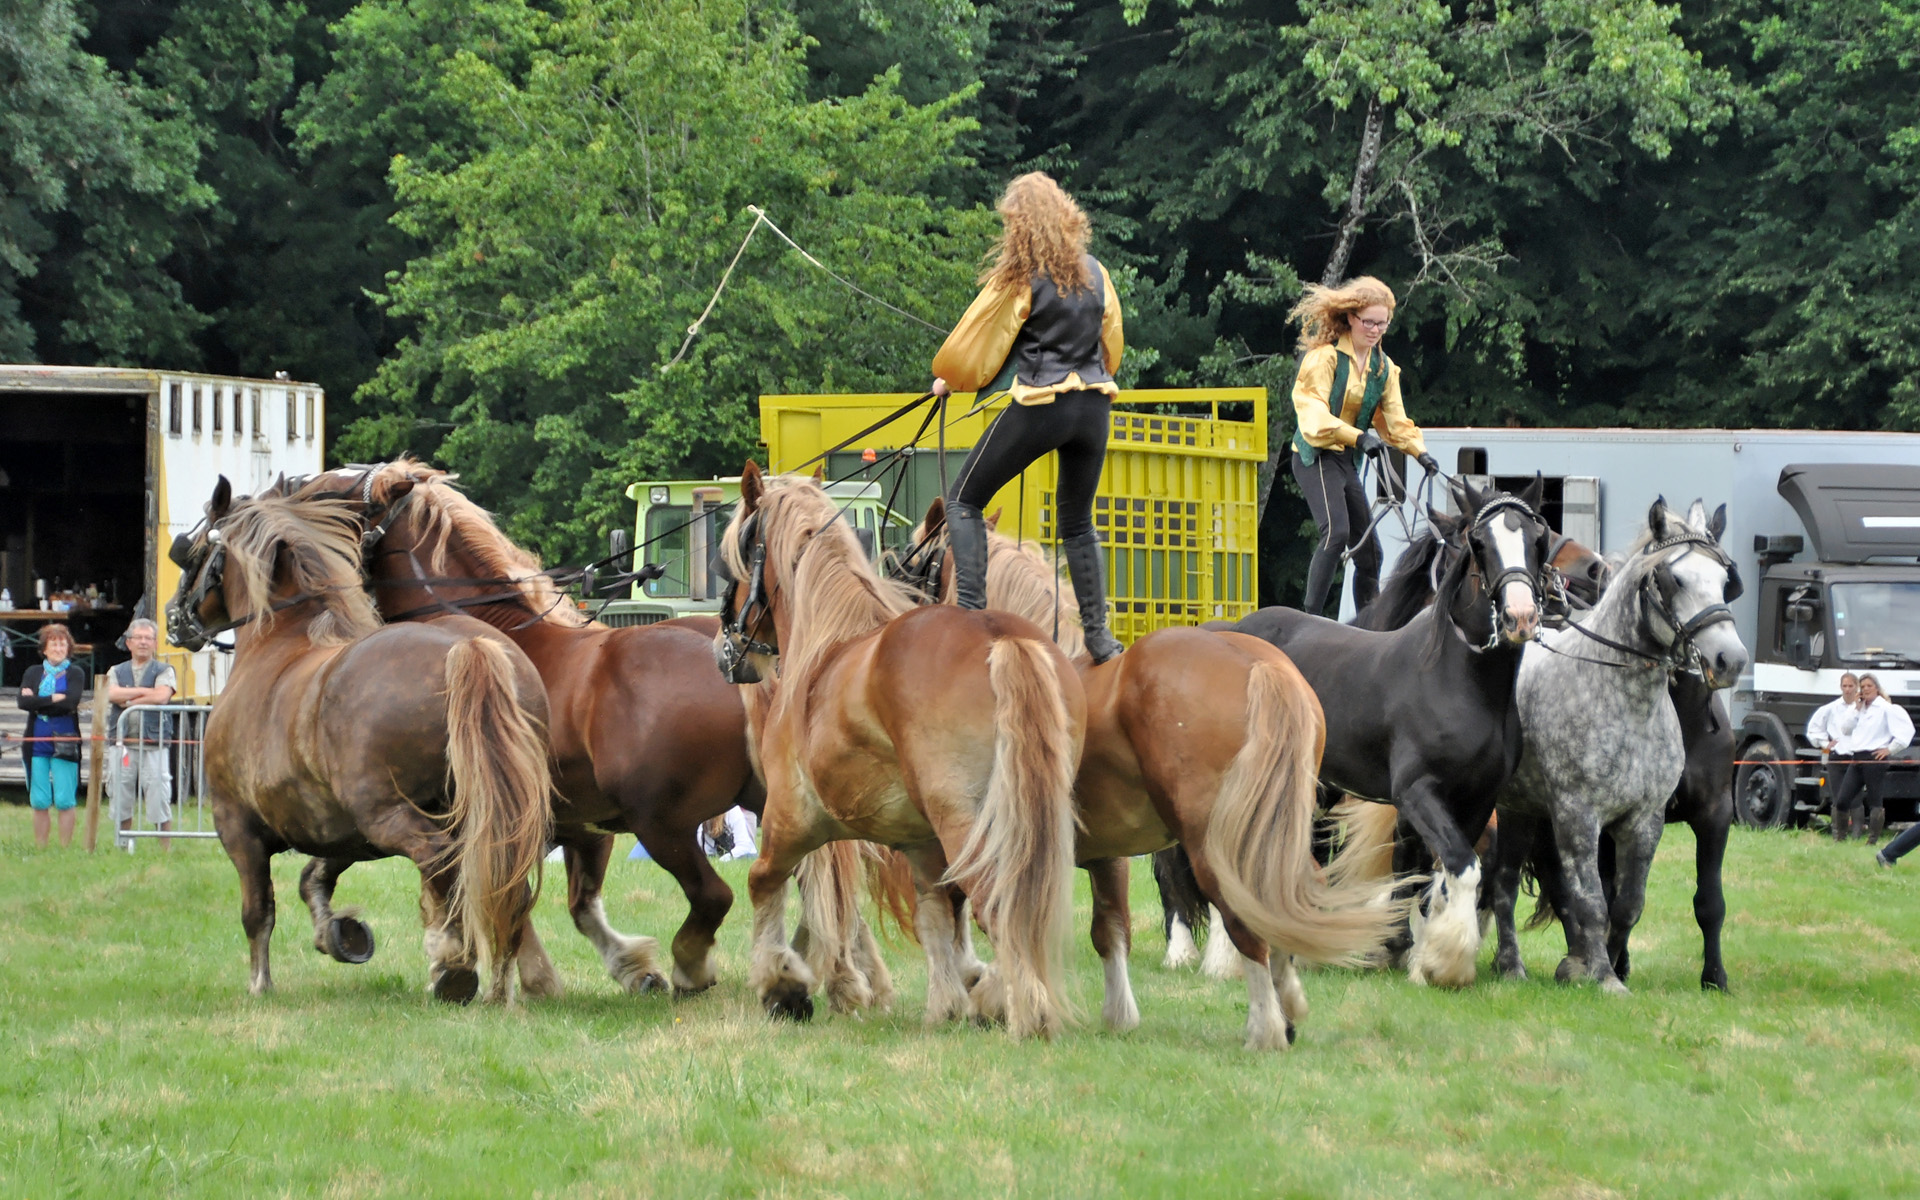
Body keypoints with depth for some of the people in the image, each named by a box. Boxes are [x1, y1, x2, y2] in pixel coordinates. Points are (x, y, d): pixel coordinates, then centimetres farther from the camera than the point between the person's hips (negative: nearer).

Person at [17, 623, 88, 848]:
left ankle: (66, 848, 1)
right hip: (37, 743, 3)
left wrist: (37, 702, -7)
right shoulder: (34, 673, 13)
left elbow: (71, 702, -12)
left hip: (64, 743, -3)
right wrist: (56, 699, -10)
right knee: (39, 802, 3)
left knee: (64, 801, -4)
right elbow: (22, 701, -4)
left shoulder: (75, 673, 4)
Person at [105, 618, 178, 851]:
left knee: (160, 801, -6)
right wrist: (146, 692, -6)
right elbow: (113, 694, -5)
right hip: (124, 743, 3)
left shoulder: (164, 671, 8)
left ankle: (167, 848, -3)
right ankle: (123, 848, 15)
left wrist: (129, 700, -4)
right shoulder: (117, 672, 16)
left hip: (154, 746, -3)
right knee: (122, 804, 6)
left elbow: (162, 696, -12)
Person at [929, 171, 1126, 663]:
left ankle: (970, 611, -8)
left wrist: (948, 379, 18)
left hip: (1039, 404, -5)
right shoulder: (1095, 274, 9)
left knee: (965, 500, 6)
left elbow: (973, 347, -1)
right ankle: (1099, 635, 14)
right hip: (1093, 403, 5)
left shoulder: (1019, 279, -6)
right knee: (1078, 520, 19)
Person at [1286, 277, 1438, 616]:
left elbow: (1394, 418, 13)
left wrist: (1419, 451, -4)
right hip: (1316, 457, -8)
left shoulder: (1383, 367, 11)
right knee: (1337, 530, -27)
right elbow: (1313, 410, -22)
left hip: (1348, 461, 8)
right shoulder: (1325, 356, -12)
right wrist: (1358, 436, -35)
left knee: (1368, 548, 9)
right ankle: (1311, 617, -28)